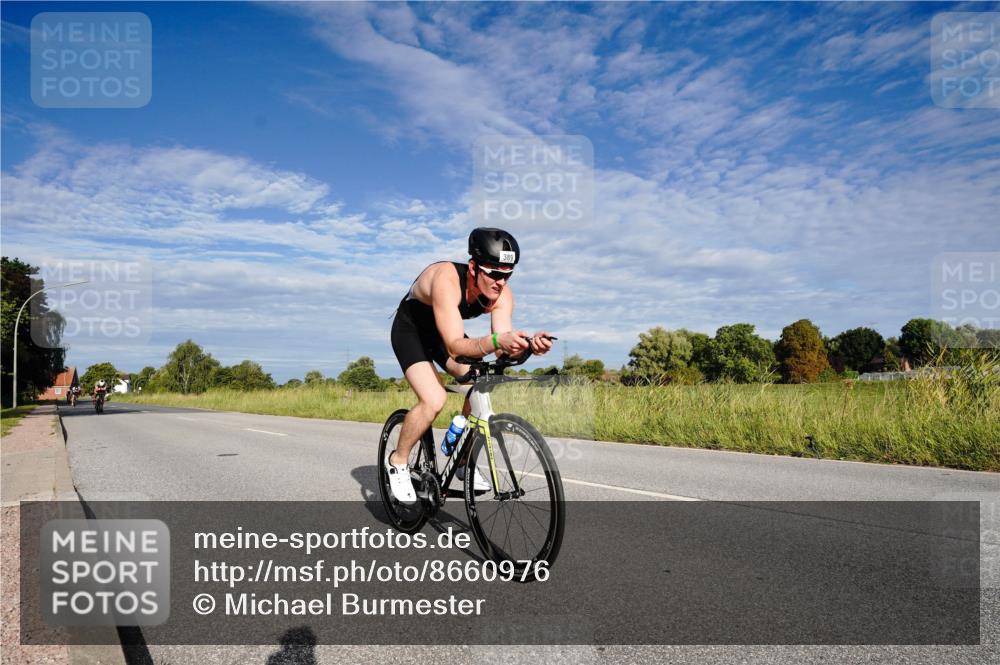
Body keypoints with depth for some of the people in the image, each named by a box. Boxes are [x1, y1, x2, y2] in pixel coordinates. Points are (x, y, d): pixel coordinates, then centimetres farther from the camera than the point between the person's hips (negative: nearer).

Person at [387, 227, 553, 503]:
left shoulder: (502, 294, -22)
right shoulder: (447, 279, -39)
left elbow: (503, 350, -29)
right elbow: (455, 346, -45)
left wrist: (528, 344, -50)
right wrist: (496, 340, -62)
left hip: (445, 332, 6)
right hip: (410, 330, -5)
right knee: (434, 400, -25)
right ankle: (397, 461, 1)